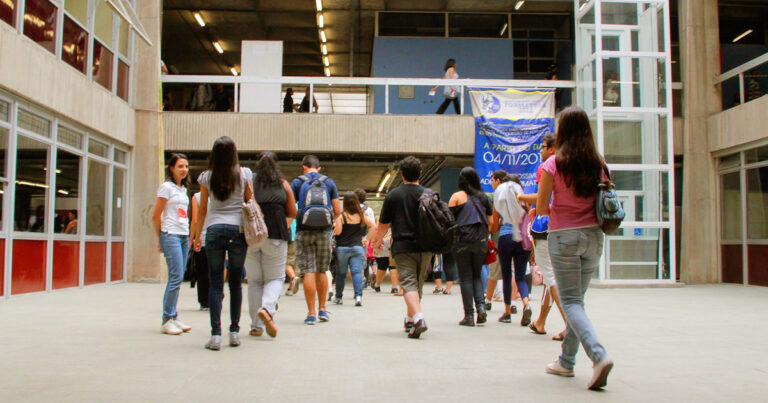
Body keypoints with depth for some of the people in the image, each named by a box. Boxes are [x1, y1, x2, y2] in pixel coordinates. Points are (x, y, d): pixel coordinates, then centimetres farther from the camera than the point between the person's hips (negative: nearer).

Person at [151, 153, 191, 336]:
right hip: (171, 235, -7)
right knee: (176, 277, -12)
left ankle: (173, 318, 12)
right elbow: (156, 216, -5)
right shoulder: (166, 187, -4)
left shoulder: (183, 189, 17)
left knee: (178, 278, 7)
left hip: (184, 236, 7)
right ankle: (167, 321, -4)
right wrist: (161, 238, 0)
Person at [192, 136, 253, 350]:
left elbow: (202, 210, 9)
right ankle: (234, 331, 13)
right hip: (238, 230, 0)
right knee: (235, 282, 8)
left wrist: (197, 236, 18)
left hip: (215, 230, 0)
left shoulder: (207, 177, 3)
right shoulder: (244, 174, 2)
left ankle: (215, 334, -3)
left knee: (215, 283, 1)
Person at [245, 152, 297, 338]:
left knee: (254, 281, 11)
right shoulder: (283, 184, 5)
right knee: (275, 278, 10)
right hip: (276, 236, -1)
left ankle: (257, 325, 10)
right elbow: (292, 213, 8)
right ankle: (267, 308, -18)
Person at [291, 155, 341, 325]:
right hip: (324, 231, 2)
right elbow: (338, 211, 6)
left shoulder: (297, 182, 4)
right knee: (322, 271, 15)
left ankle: (311, 313, -1)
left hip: (304, 231, -2)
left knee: (309, 272, -1)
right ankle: (322, 309, 21)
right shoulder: (329, 182, 9)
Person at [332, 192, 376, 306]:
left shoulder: (341, 216, -7)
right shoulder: (362, 215, 3)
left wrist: (334, 225, 8)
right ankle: (358, 296, -20)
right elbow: (373, 226, 2)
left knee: (341, 273, 11)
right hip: (357, 247, 2)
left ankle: (338, 297, 24)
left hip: (342, 248, -1)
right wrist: (366, 237, 10)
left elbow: (337, 232, -11)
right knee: (357, 272, -3)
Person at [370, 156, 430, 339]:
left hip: (403, 247, -3)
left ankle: (418, 318, -27)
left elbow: (383, 224, 6)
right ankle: (410, 319, 28)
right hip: (424, 247, 3)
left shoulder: (393, 195, -1)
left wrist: (377, 238, 26)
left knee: (409, 284, -7)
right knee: (418, 284, 16)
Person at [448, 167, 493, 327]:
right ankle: (481, 305, -2)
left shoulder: (457, 196, -2)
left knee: (465, 277, 3)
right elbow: (490, 221, 9)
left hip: (462, 240, -3)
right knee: (477, 274, 17)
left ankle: (469, 315, 3)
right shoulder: (483, 197, 7)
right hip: (481, 241, 3)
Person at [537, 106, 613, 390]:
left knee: (570, 301, 1)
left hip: (563, 237, -5)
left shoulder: (553, 164, -10)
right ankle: (567, 361, 25)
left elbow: (541, 208, -6)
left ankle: (599, 355, -20)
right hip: (593, 236, 5)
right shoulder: (599, 165, 2)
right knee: (577, 299, 15)